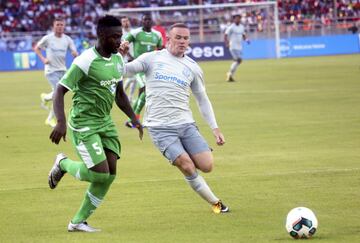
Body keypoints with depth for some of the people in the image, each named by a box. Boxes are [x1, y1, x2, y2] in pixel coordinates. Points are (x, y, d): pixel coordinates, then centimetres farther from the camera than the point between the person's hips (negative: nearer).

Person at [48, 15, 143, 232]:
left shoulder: (117, 60, 6)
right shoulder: (86, 61, -18)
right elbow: (60, 90, -17)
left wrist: (134, 119, 13)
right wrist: (61, 122, -29)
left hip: (105, 122, 8)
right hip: (84, 124, -8)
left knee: (110, 174, -1)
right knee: (100, 173, -16)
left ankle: (78, 222, 10)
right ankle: (63, 164, 15)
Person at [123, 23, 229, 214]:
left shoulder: (192, 68, 11)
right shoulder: (152, 59, 3)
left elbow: (202, 100, 18)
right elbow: (123, 70, -3)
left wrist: (215, 129, 12)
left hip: (186, 124, 3)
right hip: (160, 127, -3)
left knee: (206, 166, -9)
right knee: (187, 167, -16)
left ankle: (181, 159, 25)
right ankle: (215, 203, 2)